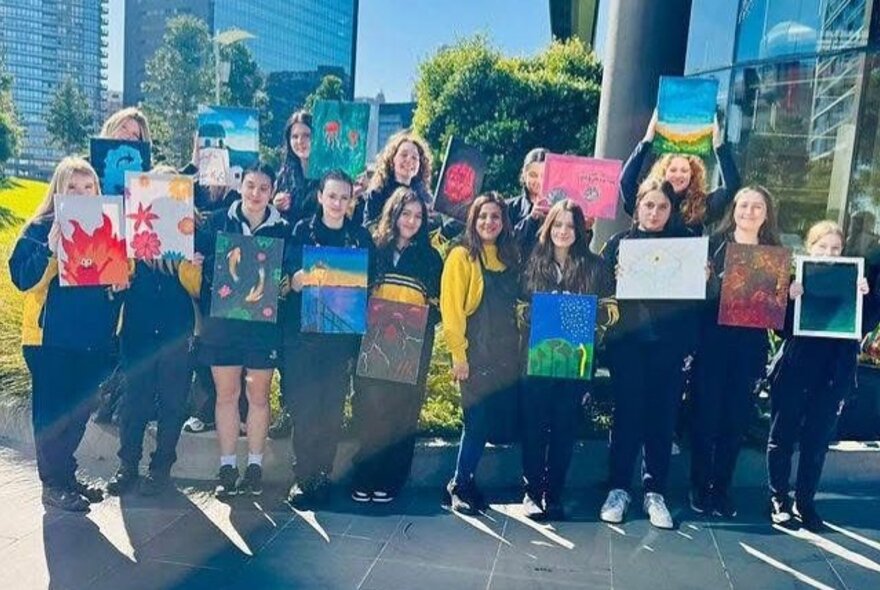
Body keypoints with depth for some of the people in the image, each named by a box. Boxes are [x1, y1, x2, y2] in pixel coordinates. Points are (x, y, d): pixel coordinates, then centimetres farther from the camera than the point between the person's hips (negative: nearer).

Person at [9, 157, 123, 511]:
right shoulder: (41, 228, -3)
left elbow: (121, 277, 12)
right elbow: (22, 279, -12)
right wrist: (50, 250, -24)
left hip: (94, 338, 5)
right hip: (51, 338, -4)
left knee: (80, 410, 14)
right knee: (52, 411, 3)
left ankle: (67, 475, 29)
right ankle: (53, 484, 15)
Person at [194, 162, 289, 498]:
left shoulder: (283, 229, 3)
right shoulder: (216, 222, 5)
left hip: (264, 322, 0)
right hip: (222, 321, 1)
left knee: (258, 395, 8)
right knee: (226, 394, 6)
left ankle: (255, 464, 21)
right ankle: (227, 466, 18)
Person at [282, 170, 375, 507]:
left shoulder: (360, 237, 7)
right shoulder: (302, 232, 4)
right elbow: (287, 280, 2)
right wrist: (297, 280, -19)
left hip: (343, 334, 1)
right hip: (302, 331, -1)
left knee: (332, 409, 3)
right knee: (304, 408, -2)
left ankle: (322, 477, 15)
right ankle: (303, 477, 10)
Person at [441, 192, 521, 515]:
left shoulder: (509, 258, 13)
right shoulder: (461, 256, -4)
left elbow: (513, 305, 15)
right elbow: (451, 307, -9)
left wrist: (519, 345, 6)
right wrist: (458, 353, -13)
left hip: (506, 353, 6)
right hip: (476, 352, -6)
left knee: (502, 417, 7)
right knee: (477, 420, -4)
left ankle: (463, 481, 22)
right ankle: (460, 487, 14)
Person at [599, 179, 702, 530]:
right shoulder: (619, 242, 7)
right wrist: (614, 277, -18)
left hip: (669, 342, 1)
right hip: (628, 341, -1)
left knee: (662, 417, 6)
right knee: (627, 414, 3)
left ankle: (655, 492, 17)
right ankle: (619, 489, 16)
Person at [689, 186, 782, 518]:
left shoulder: (775, 252, 9)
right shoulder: (715, 243, 2)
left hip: (751, 346, 2)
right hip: (713, 341, -2)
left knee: (736, 417, 8)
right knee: (706, 412, 2)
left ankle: (722, 487, 21)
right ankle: (699, 486, 17)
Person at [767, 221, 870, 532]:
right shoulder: (794, 278, -2)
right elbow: (781, 327, -7)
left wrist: (864, 297, -13)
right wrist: (790, 299, -23)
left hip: (831, 376, 2)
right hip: (793, 372, -2)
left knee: (816, 442, 9)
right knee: (782, 437, 7)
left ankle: (805, 502, 21)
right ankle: (779, 499, 20)